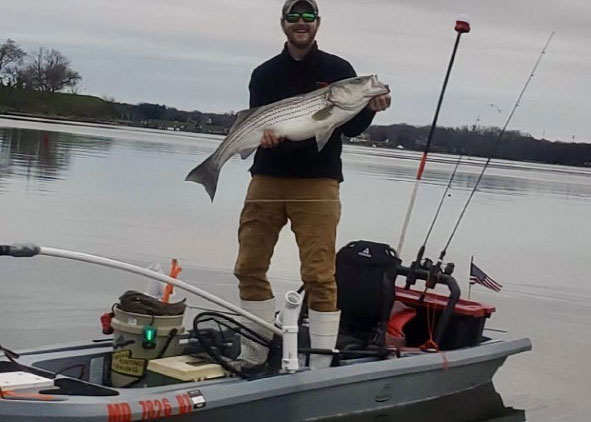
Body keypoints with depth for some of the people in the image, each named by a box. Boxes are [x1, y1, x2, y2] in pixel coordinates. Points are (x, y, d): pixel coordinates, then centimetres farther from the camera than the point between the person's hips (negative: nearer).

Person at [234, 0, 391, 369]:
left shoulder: (339, 70, 6)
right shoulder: (265, 74, 12)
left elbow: (351, 128, 4)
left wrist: (370, 109, -17)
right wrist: (263, 133, -17)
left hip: (318, 181, -3)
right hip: (268, 178, 3)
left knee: (319, 275, -9)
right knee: (249, 268, 4)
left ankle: (320, 368, -5)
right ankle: (253, 356, 17)